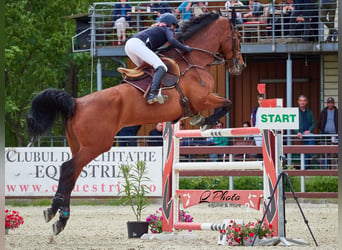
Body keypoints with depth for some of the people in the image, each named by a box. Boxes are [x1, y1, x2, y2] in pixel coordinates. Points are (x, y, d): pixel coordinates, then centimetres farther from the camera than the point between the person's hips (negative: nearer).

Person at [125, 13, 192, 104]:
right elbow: (172, 40, -5)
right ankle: (152, 94, -37)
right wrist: (185, 48, 4)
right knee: (162, 68, -18)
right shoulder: (168, 30, 16)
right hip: (138, 44, -9)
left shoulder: (155, 28, 37)